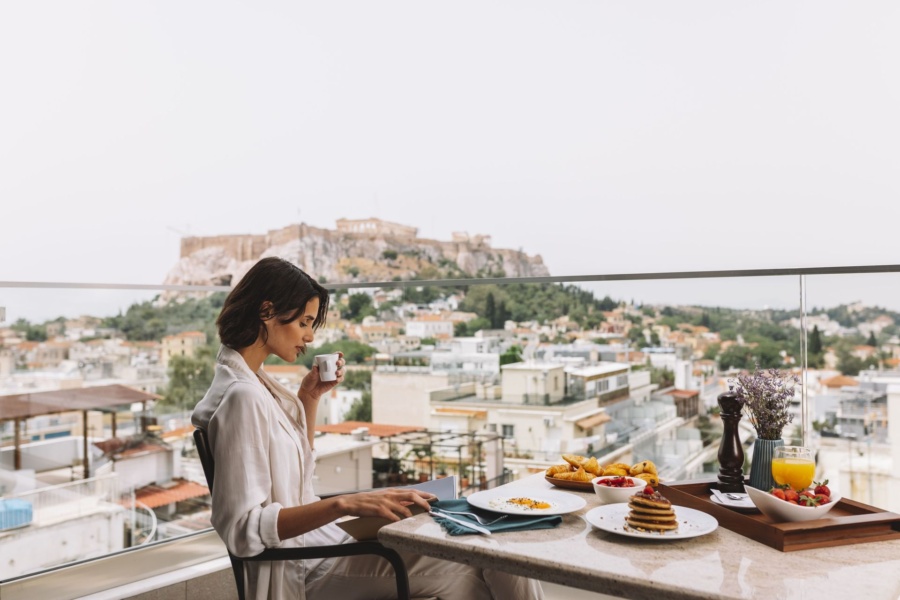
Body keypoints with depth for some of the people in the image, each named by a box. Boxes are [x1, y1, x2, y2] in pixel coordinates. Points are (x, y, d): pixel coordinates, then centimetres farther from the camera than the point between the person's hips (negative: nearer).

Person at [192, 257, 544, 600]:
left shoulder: (256, 382, 9)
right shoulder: (242, 396, -20)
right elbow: (243, 528, -24)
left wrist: (309, 397, 7)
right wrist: (344, 504, -30)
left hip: (315, 538, 9)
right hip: (302, 569, -9)